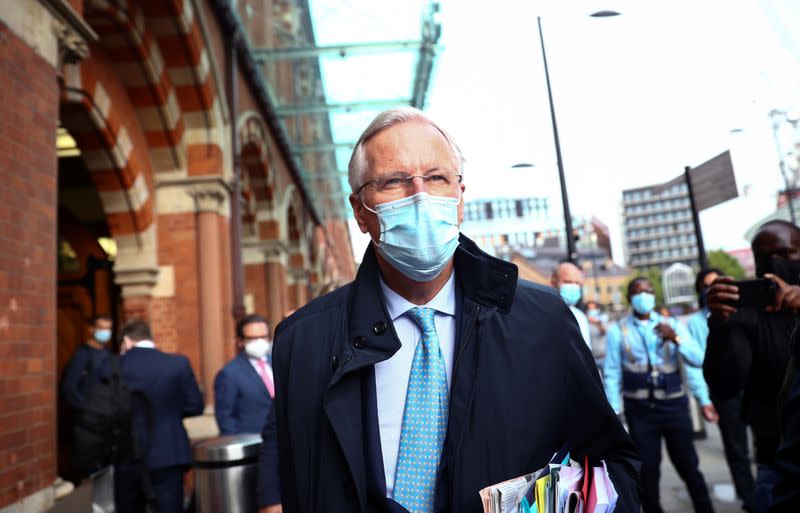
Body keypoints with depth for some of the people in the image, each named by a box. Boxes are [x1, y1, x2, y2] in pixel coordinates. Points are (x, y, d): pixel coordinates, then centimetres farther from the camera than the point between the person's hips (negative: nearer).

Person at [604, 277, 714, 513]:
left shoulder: (672, 325, 6)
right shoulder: (618, 330, 0)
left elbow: (697, 360, -4)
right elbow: (612, 373, -2)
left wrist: (675, 339, -21)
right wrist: (614, 411, -7)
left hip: (674, 406, 1)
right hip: (640, 410, -1)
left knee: (688, 465, 9)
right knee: (648, 469, 7)